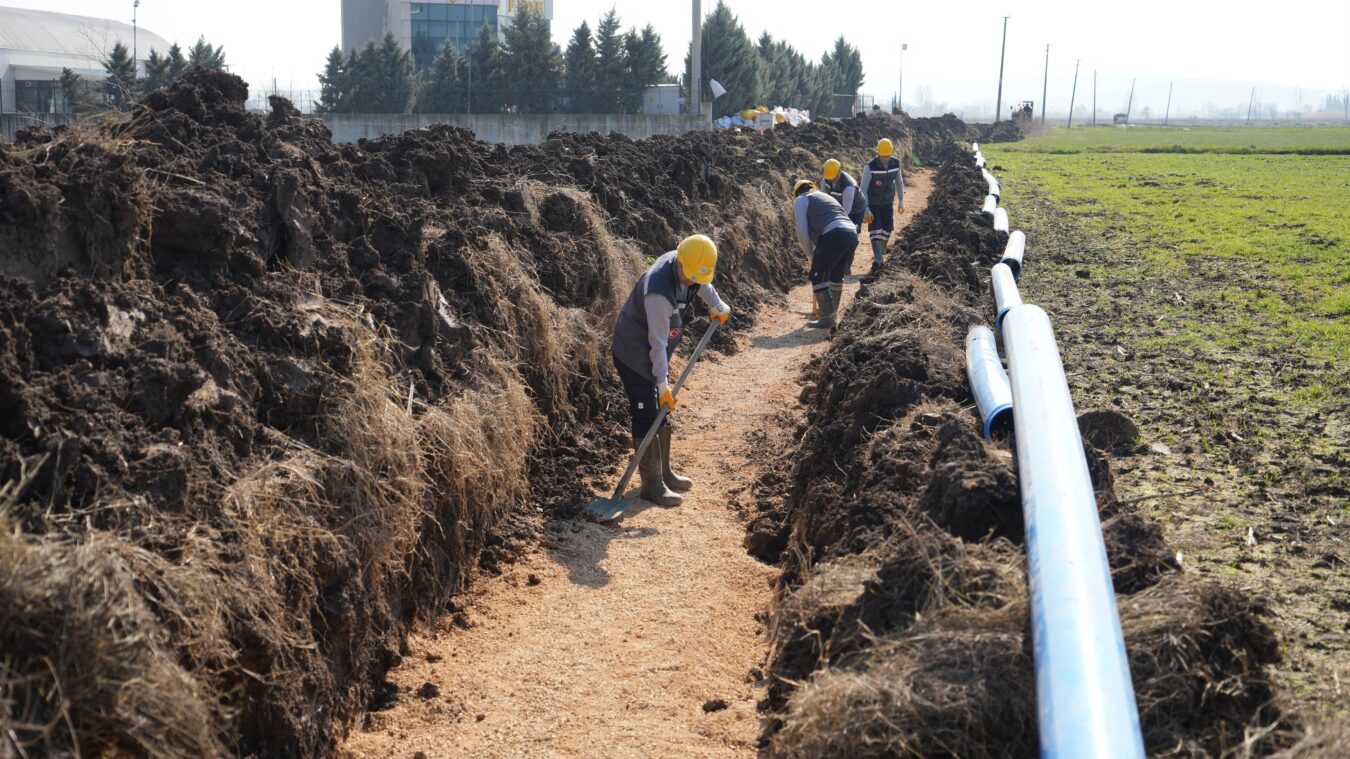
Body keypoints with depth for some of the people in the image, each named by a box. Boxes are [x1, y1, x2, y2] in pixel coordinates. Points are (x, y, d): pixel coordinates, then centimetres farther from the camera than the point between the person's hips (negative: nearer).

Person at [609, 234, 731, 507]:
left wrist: (716, 305, 29)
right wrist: (663, 386, -24)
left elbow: (703, 284, 17)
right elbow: (658, 344, -29)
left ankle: (664, 472, 30)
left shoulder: (683, 263, -10)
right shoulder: (659, 293, -35)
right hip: (634, 354, -9)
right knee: (646, 418, -7)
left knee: (662, 411, 17)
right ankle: (652, 484, 2)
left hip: (654, 353, 9)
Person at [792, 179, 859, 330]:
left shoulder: (800, 200, 14)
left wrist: (810, 255, 13)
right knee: (836, 275, 23)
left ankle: (827, 318, -4)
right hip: (852, 234, 8)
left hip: (833, 235, -8)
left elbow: (802, 231, 2)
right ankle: (832, 312, 35)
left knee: (818, 277, -2)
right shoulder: (825, 197, 37)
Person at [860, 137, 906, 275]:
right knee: (875, 231, -13)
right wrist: (865, 209, -26)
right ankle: (879, 261, -14)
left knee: (887, 230, 5)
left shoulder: (896, 163, -12)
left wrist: (901, 201, 5)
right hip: (872, 204, -4)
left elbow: (899, 181, 5)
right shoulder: (870, 167, -25)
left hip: (887, 203, 4)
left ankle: (879, 258, 22)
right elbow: (863, 189, -21)